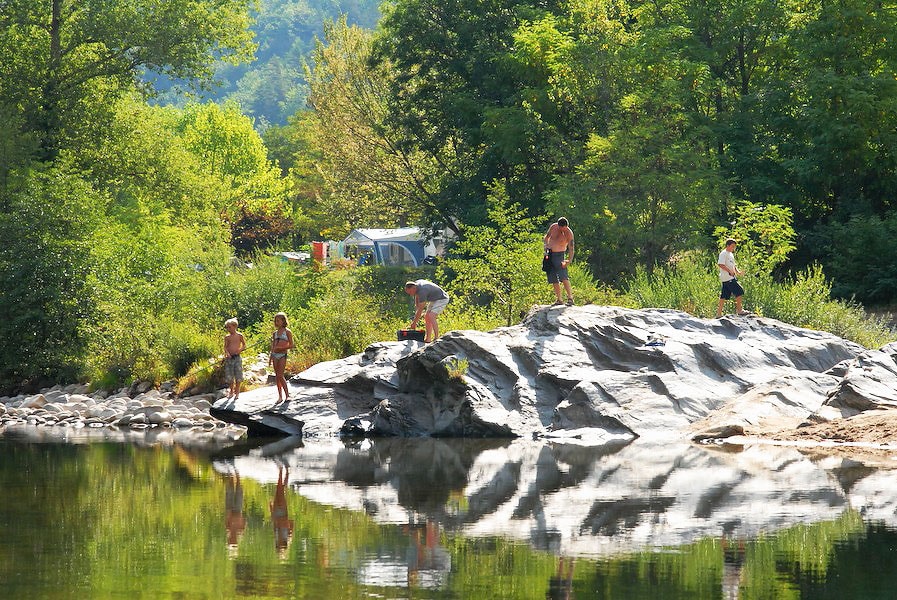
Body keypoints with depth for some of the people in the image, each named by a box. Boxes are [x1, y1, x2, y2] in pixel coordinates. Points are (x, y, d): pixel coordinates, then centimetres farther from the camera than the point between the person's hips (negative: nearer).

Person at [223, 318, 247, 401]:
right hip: (229, 358, 2)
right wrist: (227, 352, -16)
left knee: (238, 376, -3)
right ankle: (231, 392, 18)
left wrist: (240, 350, -13)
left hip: (237, 357, -2)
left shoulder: (239, 335, 2)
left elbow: (244, 345, 7)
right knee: (229, 377, 4)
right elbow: (225, 346, 5)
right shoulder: (227, 337, 9)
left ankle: (237, 393, 8)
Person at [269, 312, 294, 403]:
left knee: (280, 376, -13)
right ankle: (280, 396, 8)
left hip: (282, 355, -6)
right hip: (275, 355, 6)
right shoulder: (275, 333, 14)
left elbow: (291, 345, -4)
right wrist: (270, 358, 13)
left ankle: (287, 395, -5)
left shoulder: (287, 332, -1)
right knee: (277, 376, 4)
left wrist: (280, 348, -14)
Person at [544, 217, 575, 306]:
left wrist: (569, 260, -23)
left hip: (559, 255, -5)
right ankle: (559, 299, 10)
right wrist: (546, 244, -1)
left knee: (563, 277, -19)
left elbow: (571, 248, -12)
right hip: (549, 255, 5)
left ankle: (570, 298, -18)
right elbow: (546, 237, 18)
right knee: (553, 279, 4)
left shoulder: (569, 233, -10)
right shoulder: (553, 227, 2)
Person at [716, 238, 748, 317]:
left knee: (724, 296, 9)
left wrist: (738, 272, 14)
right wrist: (730, 271, -24)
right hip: (727, 278, -10)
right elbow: (720, 264, -22)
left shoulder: (731, 254, 21)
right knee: (739, 292, -10)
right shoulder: (724, 254, -10)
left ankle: (719, 313, 11)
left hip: (731, 277, 10)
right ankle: (739, 310, -6)